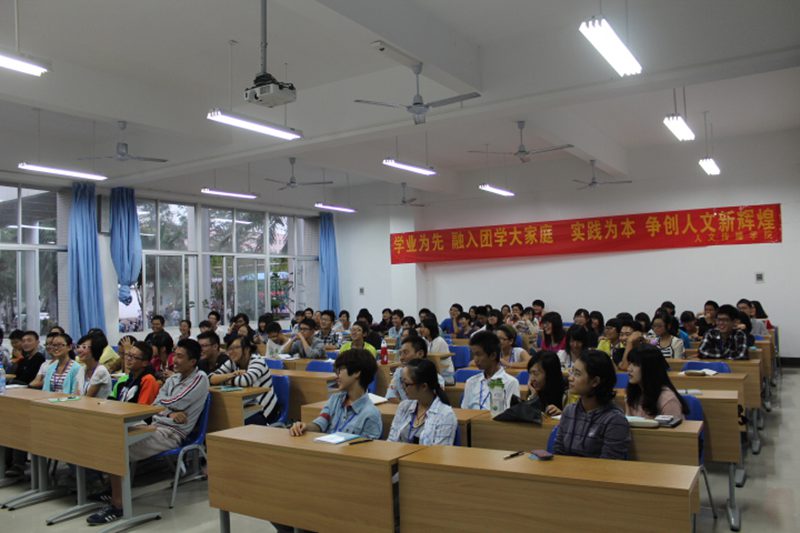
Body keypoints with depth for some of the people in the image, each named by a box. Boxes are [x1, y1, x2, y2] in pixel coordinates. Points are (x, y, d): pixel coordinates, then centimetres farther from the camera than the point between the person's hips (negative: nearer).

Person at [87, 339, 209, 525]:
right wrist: (170, 413, -13)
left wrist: (162, 402, 5)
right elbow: (155, 405, 7)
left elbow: (174, 403, -16)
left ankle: (117, 505, -11)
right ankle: (109, 489, 4)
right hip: (156, 425, 8)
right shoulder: (173, 378, 16)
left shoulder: (200, 379, -10)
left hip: (172, 433, -8)